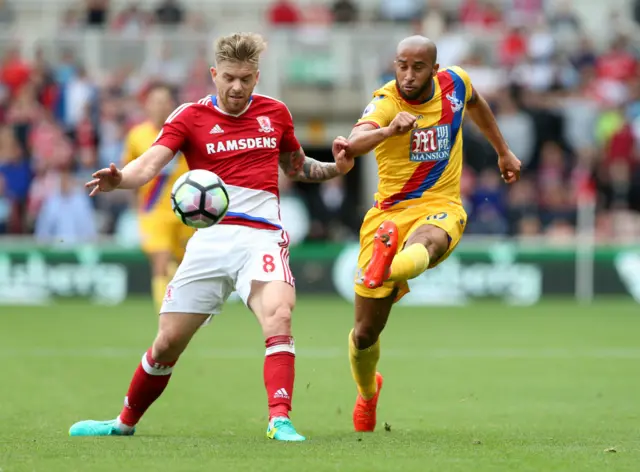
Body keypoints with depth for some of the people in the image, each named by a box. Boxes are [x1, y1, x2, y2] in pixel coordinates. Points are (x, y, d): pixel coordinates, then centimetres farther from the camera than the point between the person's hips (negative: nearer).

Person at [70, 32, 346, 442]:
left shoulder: (275, 112, 10)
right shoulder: (190, 117, 1)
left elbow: (295, 166, 27)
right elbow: (151, 162, -15)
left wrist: (334, 167, 8)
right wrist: (119, 179, -36)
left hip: (261, 236, 0)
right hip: (210, 238, 0)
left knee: (279, 318, -29)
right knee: (168, 342, 4)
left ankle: (280, 421, -32)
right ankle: (125, 422, 26)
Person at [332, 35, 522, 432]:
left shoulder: (454, 83, -1)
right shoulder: (386, 101, -15)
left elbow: (475, 103, 26)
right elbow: (357, 138, -38)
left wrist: (503, 151, 33)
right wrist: (389, 131, -58)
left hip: (440, 209, 1)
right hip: (390, 213, -1)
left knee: (424, 244, -41)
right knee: (366, 332, 7)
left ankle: (388, 265, -74)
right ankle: (367, 391, 37)